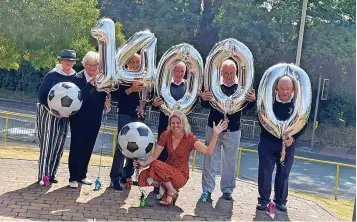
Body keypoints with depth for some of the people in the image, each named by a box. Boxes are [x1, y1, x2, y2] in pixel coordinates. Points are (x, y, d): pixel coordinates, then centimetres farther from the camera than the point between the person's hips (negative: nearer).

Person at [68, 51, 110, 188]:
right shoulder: (78, 78, -8)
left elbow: (104, 97, 6)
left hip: (94, 120, 5)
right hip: (79, 119, -5)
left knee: (88, 148, 12)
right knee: (76, 147, 1)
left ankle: (82, 175, 25)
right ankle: (73, 177, 8)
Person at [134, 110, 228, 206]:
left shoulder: (190, 138, -12)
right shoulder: (166, 135, -3)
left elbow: (208, 151, -27)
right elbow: (154, 156, -2)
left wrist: (215, 135, -39)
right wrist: (144, 164, -21)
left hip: (181, 175, -4)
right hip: (167, 171, 4)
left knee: (156, 165, -29)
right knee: (144, 176, -22)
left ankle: (172, 192, -7)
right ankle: (167, 187, 2)